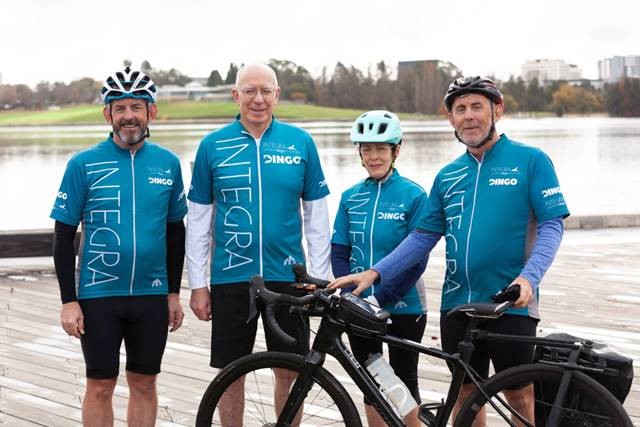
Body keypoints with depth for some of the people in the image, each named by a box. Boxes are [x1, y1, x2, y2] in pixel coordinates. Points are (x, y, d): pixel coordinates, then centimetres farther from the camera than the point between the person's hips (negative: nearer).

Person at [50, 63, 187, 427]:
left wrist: (174, 292, 10)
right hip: (99, 295, -2)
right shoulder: (84, 164, -6)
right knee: (101, 385, 5)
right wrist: (69, 301, -7)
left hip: (152, 295, 2)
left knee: (144, 383, 11)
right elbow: (64, 236, -3)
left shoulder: (168, 163, 2)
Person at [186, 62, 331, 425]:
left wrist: (319, 277, 0)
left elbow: (317, 216, 4)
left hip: (287, 276, 0)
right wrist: (198, 283, 0)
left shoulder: (301, 142, 1)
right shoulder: (213, 146, 0)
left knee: (290, 371, 7)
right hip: (231, 279, 0)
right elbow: (198, 220, 3)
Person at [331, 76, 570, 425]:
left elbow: (551, 225, -8)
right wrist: (375, 273, 0)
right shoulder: (448, 176, 11)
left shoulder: (530, 160, -3)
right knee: (466, 391, 12)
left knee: (519, 393, 2)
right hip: (457, 302, 5)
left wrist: (528, 277, -23)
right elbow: (424, 236, 11)